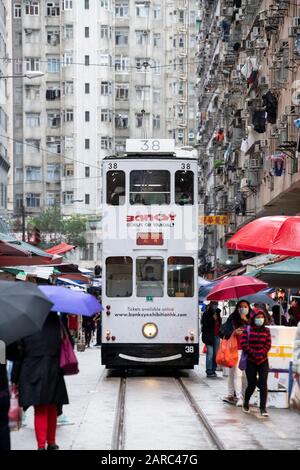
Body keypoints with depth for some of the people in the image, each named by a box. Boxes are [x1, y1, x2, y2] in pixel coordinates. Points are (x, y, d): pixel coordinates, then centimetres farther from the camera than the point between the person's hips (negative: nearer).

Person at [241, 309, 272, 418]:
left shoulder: (266, 330, 5)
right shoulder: (247, 330, -2)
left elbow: (268, 345, 0)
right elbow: (244, 345, -8)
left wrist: (261, 354, -13)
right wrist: (254, 354, -14)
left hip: (263, 361, 2)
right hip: (250, 362, -2)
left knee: (263, 384, -9)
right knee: (252, 384, 1)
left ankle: (263, 408, -7)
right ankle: (246, 403, 28)